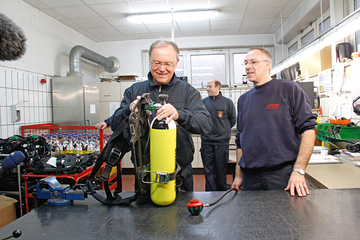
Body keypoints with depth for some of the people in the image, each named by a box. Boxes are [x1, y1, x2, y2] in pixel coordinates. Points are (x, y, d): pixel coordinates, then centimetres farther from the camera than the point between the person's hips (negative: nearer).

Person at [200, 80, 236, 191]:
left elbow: (232, 120, 10)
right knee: (208, 170, 6)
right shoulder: (203, 102, 6)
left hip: (222, 141, -1)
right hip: (206, 142, 2)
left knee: (221, 170, 8)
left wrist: (224, 129, 9)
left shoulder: (227, 102, 1)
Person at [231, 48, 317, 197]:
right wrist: (239, 175, 10)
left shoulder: (289, 89, -1)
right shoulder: (243, 99, 13)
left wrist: (299, 171, -15)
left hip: (283, 174, -4)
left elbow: (308, 129, -8)